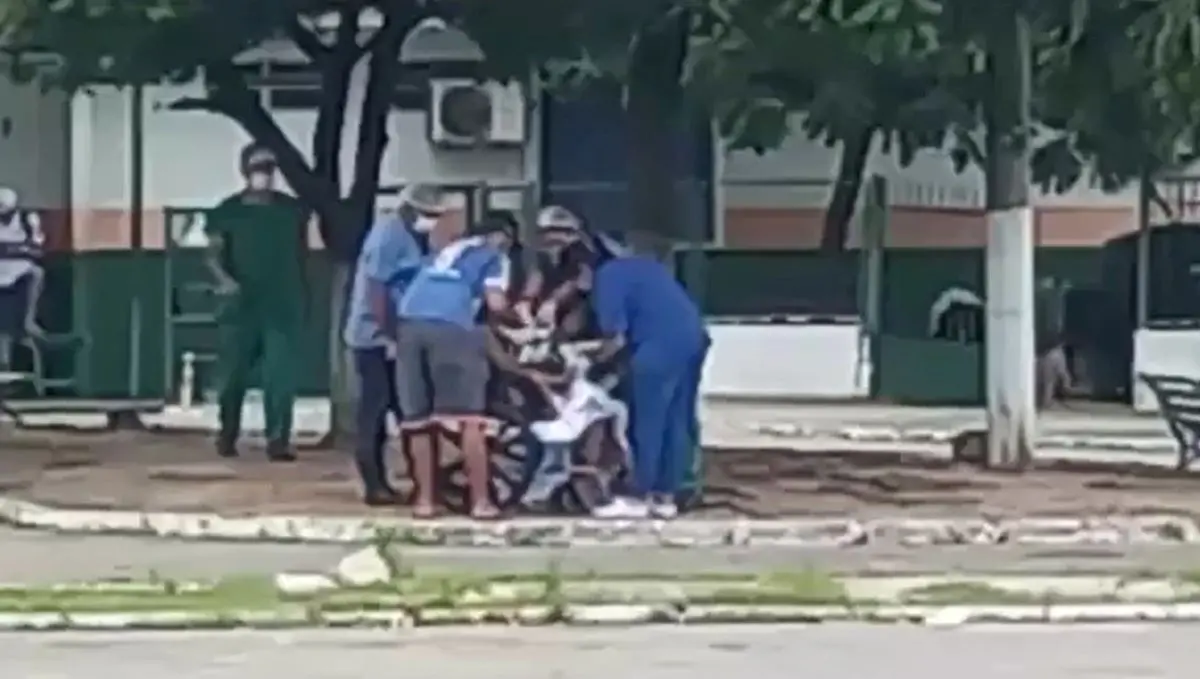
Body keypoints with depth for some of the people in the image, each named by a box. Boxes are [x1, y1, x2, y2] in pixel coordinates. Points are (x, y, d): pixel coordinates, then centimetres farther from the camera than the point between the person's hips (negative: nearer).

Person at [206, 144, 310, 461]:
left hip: (283, 306, 1)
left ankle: (278, 441, -8)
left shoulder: (292, 209, 8)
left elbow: (301, 253, 17)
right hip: (241, 305, -1)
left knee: (281, 376, -8)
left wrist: (302, 294, 12)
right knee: (234, 375, 4)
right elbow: (214, 253, -4)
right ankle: (227, 436, 21)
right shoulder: (228, 210, 2)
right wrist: (224, 278, -23)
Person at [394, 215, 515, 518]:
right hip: (450, 326, -5)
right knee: (470, 419, -1)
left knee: (419, 420, 11)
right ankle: (480, 501, -2)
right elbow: (496, 303, 3)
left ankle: (424, 499, 12)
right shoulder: (494, 256, 17)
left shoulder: (446, 251, 35)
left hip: (409, 323, 5)